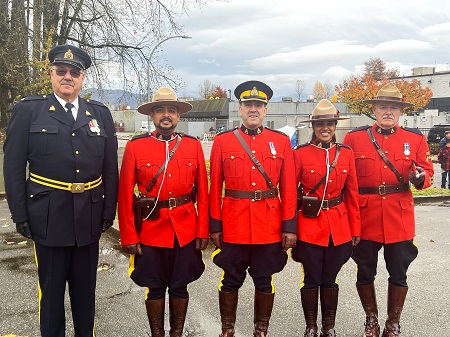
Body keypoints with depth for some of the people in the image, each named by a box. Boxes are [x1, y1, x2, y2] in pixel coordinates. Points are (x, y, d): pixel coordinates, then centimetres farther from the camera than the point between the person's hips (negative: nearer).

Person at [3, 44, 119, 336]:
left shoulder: (101, 113, 6)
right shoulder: (28, 110, -1)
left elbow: (110, 167, 6)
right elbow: (13, 167, -3)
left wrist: (109, 212, 3)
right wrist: (20, 215, -6)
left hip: (89, 218, 2)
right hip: (49, 216, -2)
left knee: (86, 288, 17)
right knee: (51, 288, 13)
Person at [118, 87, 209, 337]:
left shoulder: (193, 145, 0)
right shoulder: (135, 146, -4)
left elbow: (203, 192, 2)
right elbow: (125, 195, -4)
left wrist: (203, 231, -1)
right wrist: (129, 236, -6)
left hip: (186, 231, 1)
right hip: (150, 231, -1)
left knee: (180, 286, 13)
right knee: (154, 287, 12)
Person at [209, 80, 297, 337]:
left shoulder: (281, 141, 2)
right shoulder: (222, 141, 1)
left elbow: (289, 188, 0)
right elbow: (215, 187, 1)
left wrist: (290, 226, -4)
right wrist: (214, 226, -1)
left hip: (270, 227, 1)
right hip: (233, 226, 0)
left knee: (264, 281, 13)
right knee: (230, 281, 11)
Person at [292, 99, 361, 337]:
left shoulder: (346, 153, 2)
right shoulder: (300, 153, -6)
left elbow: (352, 193, 5)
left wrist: (355, 229, 5)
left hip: (339, 227, 2)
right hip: (309, 226, -2)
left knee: (330, 279, 13)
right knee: (311, 279, 8)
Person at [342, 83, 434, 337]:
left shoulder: (416, 139, 4)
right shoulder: (354, 138, 0)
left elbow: (428, 172, 7)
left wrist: (420, 177, -16)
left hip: (400, 219, 1)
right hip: (364, 218, 0)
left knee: (398, 274, 10)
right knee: (365, 273, 10)